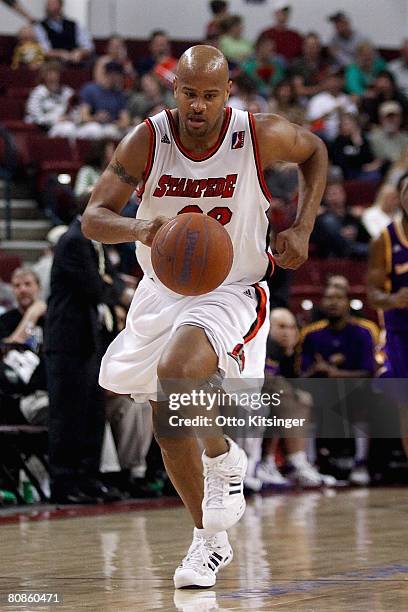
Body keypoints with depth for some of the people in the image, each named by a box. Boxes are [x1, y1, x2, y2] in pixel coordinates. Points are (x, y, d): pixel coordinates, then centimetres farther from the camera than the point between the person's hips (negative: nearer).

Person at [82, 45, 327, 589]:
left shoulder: (260, 136, -17)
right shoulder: (147, 141, -15)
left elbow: (314, 152, 6)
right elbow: (93, 218, -19)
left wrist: (302, 229, -5)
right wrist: (139, 228, -41)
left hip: (230, 294, -4)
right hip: (162, 292, 4)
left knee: (177, 371, -33)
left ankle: (224, 458, -4)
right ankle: (210, 540, 32)